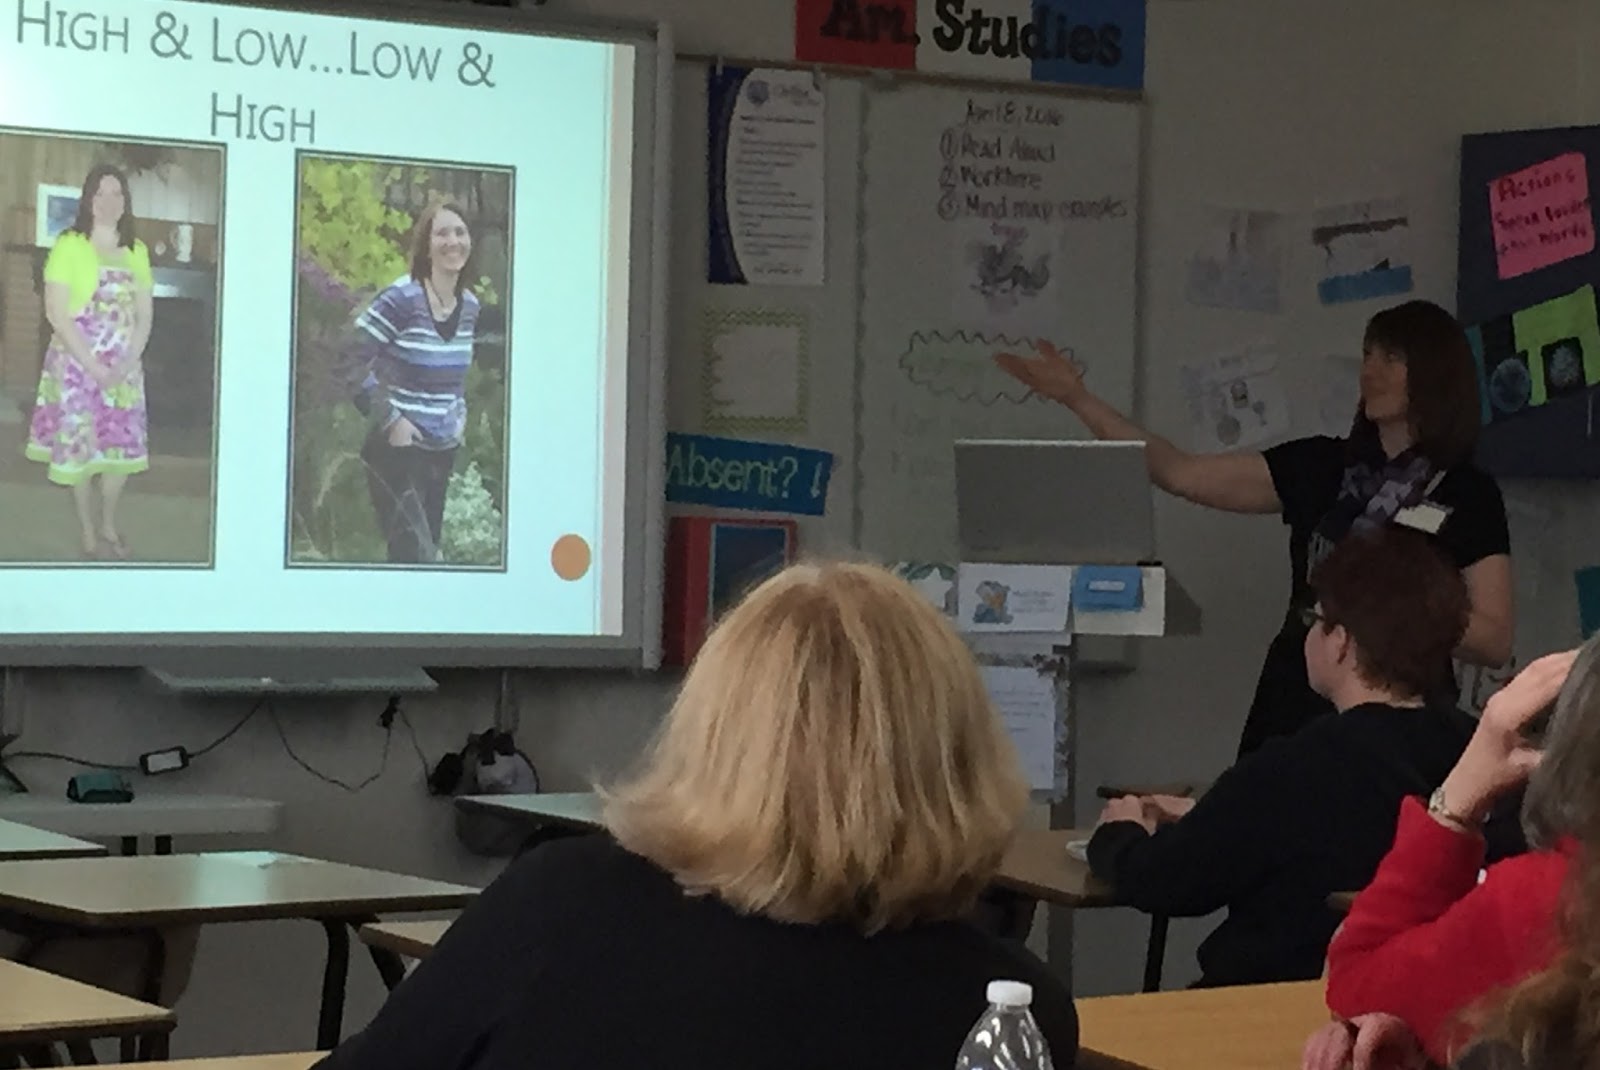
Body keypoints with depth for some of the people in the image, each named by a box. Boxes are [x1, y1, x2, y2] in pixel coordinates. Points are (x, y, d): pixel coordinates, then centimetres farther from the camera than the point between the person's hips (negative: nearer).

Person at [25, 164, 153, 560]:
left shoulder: (137, 251, 6)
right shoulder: (69, 245, -10)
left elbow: (145, 315, 7)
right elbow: (56, 314, -15)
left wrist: (128, 363, -8)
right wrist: (93, 365, -18)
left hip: (123, 367, 4)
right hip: (76, 363, -4)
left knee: (123, 446, 8)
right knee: (80, 446, 1)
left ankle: (109, 525, 27)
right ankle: (88, 532, 15)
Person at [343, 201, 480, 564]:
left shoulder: (470, 305, 7)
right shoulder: (401, 299, -15)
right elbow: (353, 360, -18)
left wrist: (459, 413, 8)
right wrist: (389, 420, -18)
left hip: (443, 449, 7)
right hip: (399, 448, -7)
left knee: (429, 550, 13)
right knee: (416, 557, -12)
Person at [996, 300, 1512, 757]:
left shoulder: (1468, 496, -1)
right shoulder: (1322, 466, 9)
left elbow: (1494, 641, -5)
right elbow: (1181, 473, 6)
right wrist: (1080, 400, 1)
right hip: (1292, 711, 3)